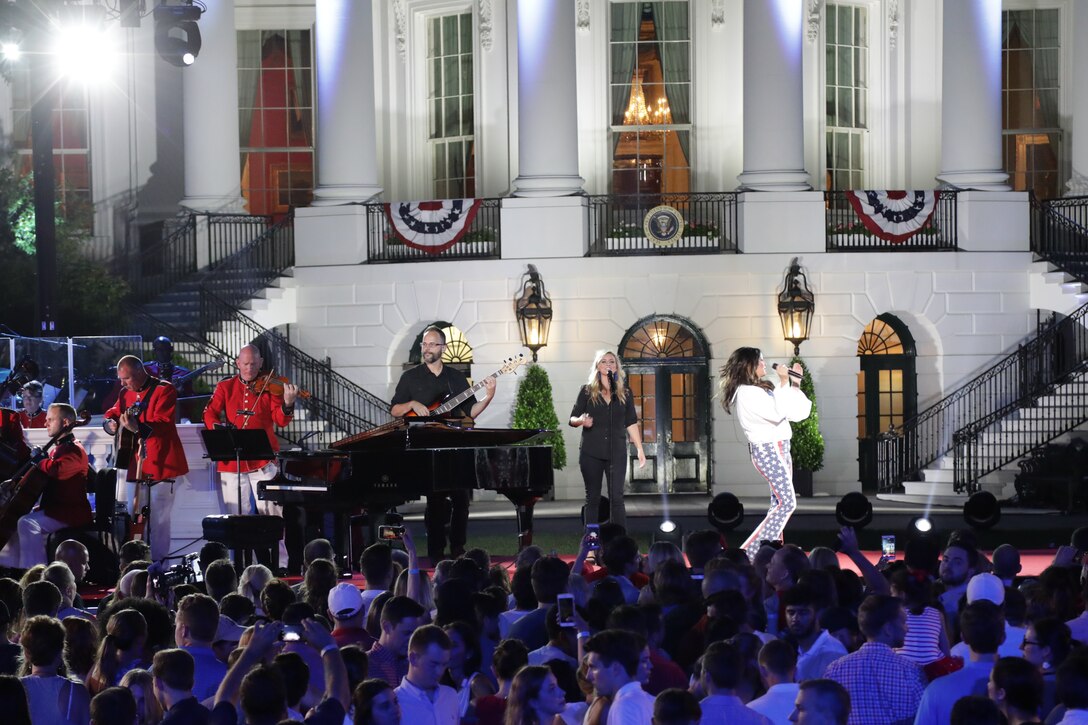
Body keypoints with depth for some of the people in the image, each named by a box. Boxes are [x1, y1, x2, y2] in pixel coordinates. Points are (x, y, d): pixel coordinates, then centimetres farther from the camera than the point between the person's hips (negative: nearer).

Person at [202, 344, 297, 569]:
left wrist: (288, 405, -27)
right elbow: (209, 414, 3)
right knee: (237, 516, 6)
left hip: (262, 461, -2)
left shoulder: (269, 387, 2)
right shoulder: (225, 387, 9)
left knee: (270, 512, -7)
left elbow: (280, 420, -7)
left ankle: (280, 564, -4)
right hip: (232, 463, 2)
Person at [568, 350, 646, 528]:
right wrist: (581, 421, -19)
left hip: (616, 453, 0)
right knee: (593, 498, 4)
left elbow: (631, 423, 10)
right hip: (591, 452, 0)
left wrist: (640, 450, 4)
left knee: (616, 498, -7)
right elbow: (572, 419, 4)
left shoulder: (624, 393, 9)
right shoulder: (587, 391, 4)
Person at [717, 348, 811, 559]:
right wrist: (784, 382, -20)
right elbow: (779, 413, -25)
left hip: (779, 448, 10)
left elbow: (795, 411, 15)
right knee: (787, 503, -12)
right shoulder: (747, 393, -17)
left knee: (780, 503, 10)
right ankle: (751, 552, -12)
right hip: (767, 450, -10)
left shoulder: (761, 387, 12)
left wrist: (795, 383, 7)